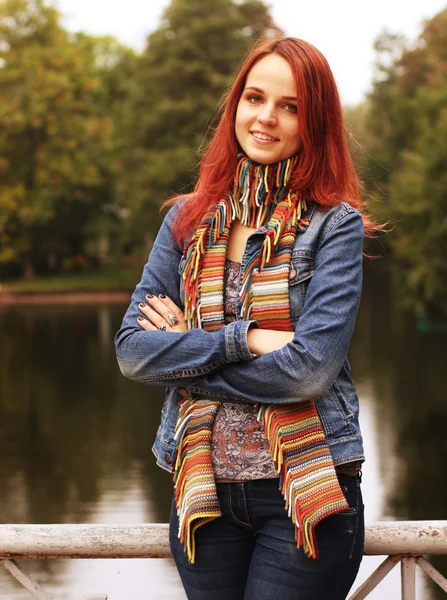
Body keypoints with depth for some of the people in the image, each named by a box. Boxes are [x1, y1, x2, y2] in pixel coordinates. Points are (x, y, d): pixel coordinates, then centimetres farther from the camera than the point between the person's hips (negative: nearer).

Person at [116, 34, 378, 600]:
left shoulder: (335, 223, -5)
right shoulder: (187, 219, 7)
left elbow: (310, 368, -16)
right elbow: (131, 350, -1)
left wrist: (184, 351, -8)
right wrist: (243, 338, -13)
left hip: (304, 492, -3)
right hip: (203, 488, 4)